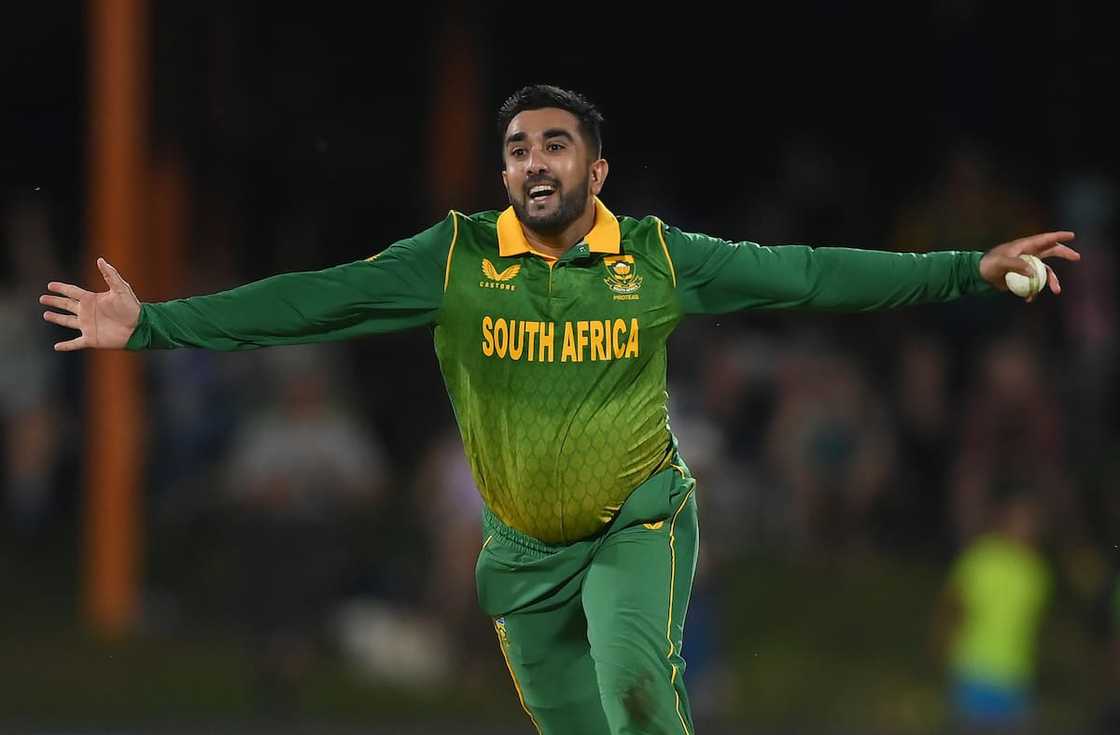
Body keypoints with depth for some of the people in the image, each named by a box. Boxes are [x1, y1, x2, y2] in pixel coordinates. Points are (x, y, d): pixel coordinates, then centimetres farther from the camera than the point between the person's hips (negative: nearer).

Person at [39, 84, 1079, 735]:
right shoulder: (457, 258, -8)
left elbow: (805, 275, -3)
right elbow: (319, 300, -11)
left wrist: (970, 270, -6)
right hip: (525, 550, 2)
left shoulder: (655, 259, -6)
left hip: (639, 524, -2)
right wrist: (153, 327, -17)